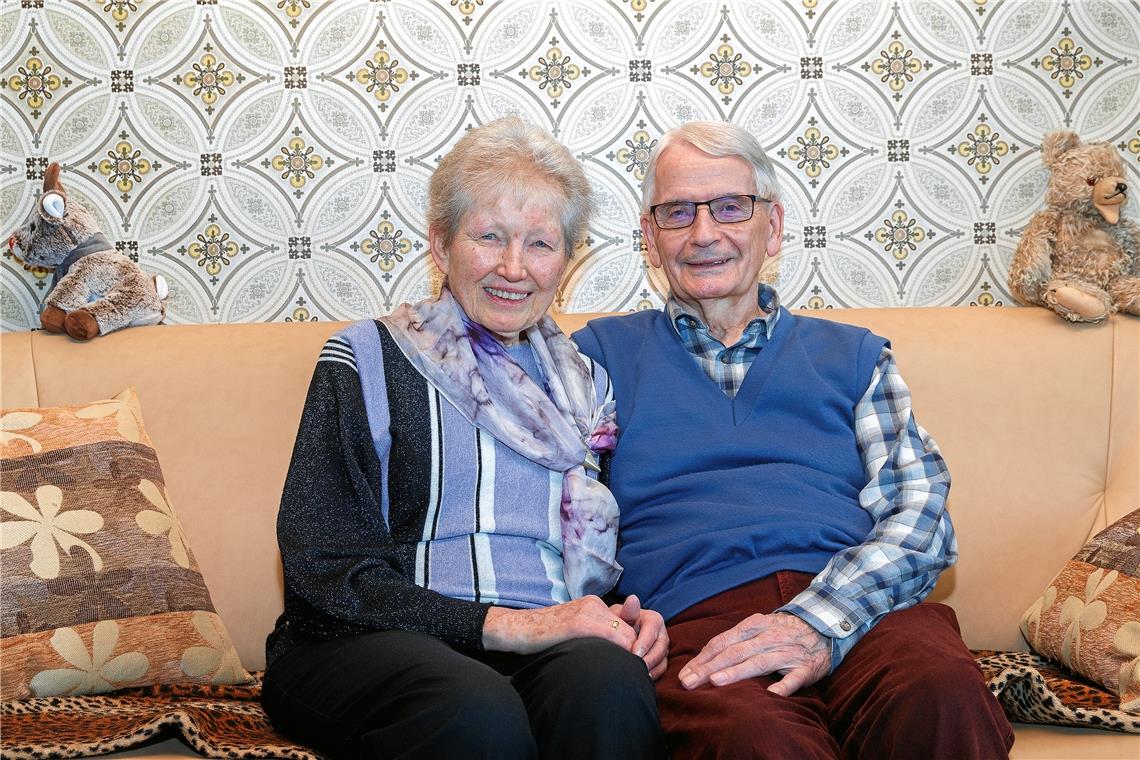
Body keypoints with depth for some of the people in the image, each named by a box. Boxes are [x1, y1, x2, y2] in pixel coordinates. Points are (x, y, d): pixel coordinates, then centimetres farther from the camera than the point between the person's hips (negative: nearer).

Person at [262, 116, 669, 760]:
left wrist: (636, 620, -3)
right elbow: (325, 568, -4)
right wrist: (505, 625, -15)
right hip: (369, 643, -3)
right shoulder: (367, 361, 6)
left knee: (610, 680, -34)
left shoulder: (584, 382, 21)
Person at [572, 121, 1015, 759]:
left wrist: (821, 620, -12)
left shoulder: (853, 356, 23)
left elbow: (921, 515, 8)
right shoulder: (604, 352, 21)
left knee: (941, 693, -35)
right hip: (695, 621, -2)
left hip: (859, 610, 2)